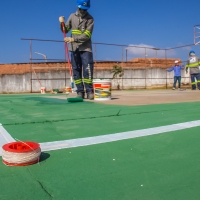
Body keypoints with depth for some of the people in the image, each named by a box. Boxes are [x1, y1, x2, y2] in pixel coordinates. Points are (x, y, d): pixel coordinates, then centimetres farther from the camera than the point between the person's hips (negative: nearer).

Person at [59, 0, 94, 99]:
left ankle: (89, 92, -7)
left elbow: (87, 35, -15)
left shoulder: (90, 19, -4)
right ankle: (80, 92, 7)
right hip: (74, 48, 4)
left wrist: (73, 39, -23)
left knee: (87, 70, -13)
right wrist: (62, 23, -7)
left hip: (85, 48, -4)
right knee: (76, 70, 2)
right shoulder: (72, 16, 10)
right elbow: (65, 30, 12)